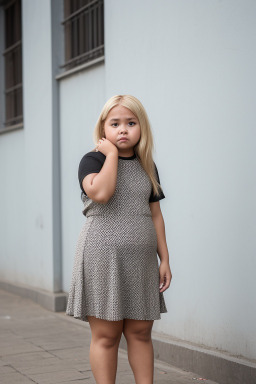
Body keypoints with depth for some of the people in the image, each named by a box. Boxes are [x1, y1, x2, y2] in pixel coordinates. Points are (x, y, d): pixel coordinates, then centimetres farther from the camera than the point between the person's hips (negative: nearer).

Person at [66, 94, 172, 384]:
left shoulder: (147, 166, 12)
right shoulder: (93, 160, -2)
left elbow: (155, 214, 13)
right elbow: (101, 192, -24)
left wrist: (164, 259, 8)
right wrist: (112, 153, -12)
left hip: (141, 260, 4)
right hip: (102, 257, -4)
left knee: (140, 332, 8)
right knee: (106, 335, 0)